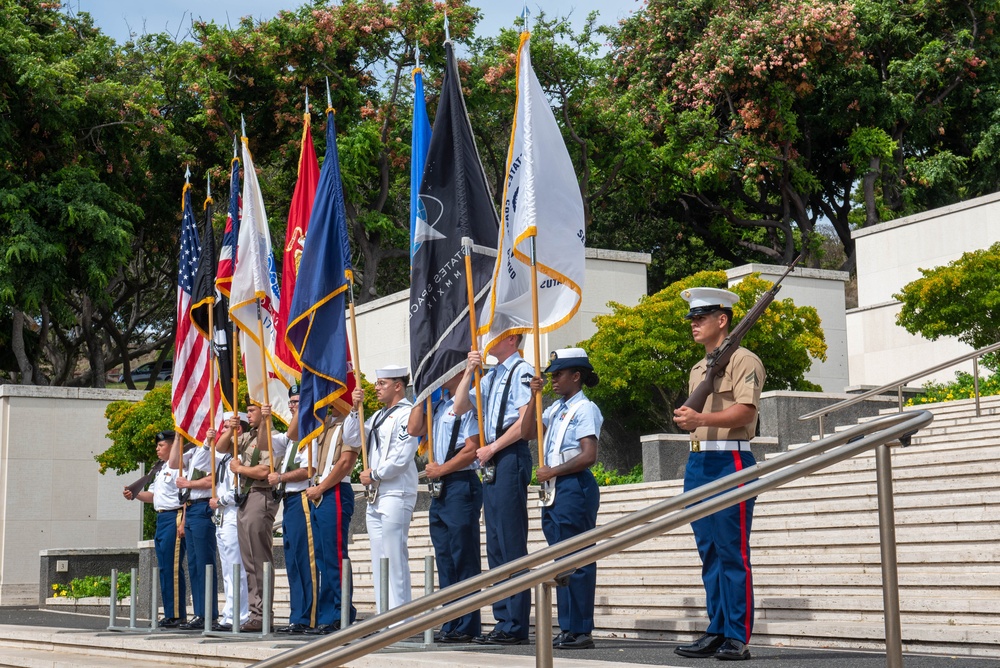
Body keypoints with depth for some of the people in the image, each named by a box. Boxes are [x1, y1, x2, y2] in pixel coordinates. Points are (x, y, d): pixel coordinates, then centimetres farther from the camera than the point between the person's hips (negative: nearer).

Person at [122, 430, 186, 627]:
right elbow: (153, 495, 25)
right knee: (164, 568, 10)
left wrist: (183, 524, -24)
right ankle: (169, 614, 15)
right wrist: (134, 495, 8)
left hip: (174, 518, -10)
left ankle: (176, 615, -8)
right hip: (160, 519, 10)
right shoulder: (161, 469, 21)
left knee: (172, 568, -10)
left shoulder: (179, 467, -10)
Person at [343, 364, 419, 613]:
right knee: (379, 559, 9)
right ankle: (384, 614, 13)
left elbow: (401, 457, -17)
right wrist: (355, 410, 7)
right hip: (375, 496, 9)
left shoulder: (406, 414, -8)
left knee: (395, 557, -10)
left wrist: (374, 474, -8)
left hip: (396, 494, -9)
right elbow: (351, 439, 18)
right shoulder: (379, 416, 19)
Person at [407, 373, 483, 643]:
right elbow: (414, 429, 10)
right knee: (445, 560, 10)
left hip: (461, 484, -9)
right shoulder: (439, 405, 18)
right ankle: (451, 626, 15)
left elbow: (472, 449, -16)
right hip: (440, 489, 9)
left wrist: (440, 469, -10)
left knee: (464, 559, -6)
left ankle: (467, 627, -2)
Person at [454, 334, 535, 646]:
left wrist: (492, 448, -12)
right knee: (495, 546, 9)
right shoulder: (491, 376, 20)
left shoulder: (522, 371, -6)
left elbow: (525, 421, -15)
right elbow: (460, 407, 18)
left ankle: (516, 627, -7)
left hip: (511, 457, -9)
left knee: (511, 543, -9)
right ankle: (503, 622, 13)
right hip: (491, 461, 9)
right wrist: (469, 372, 7)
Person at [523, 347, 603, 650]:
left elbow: (588, 456, -17)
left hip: (575, 487, -9)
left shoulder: (585, 409, -9)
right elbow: (527, 432, 15)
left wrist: (552, 471, -11)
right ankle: (567, 628, 16)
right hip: (554, 489, 9)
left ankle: (581, 631, -4)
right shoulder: (556, 408, 17)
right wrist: (534, 397, 8)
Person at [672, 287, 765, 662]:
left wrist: (699, 418, -26)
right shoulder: (697, 370, 21)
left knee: (732, 552, -7)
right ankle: (716, 631, 14)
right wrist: (685, 419, 8)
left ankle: (738, 638, -5)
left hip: (731, 462, -8)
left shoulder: (744, 361, -4)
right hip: (698, 463, 8)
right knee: (709, 553, 9)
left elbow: (744, 412, -17)